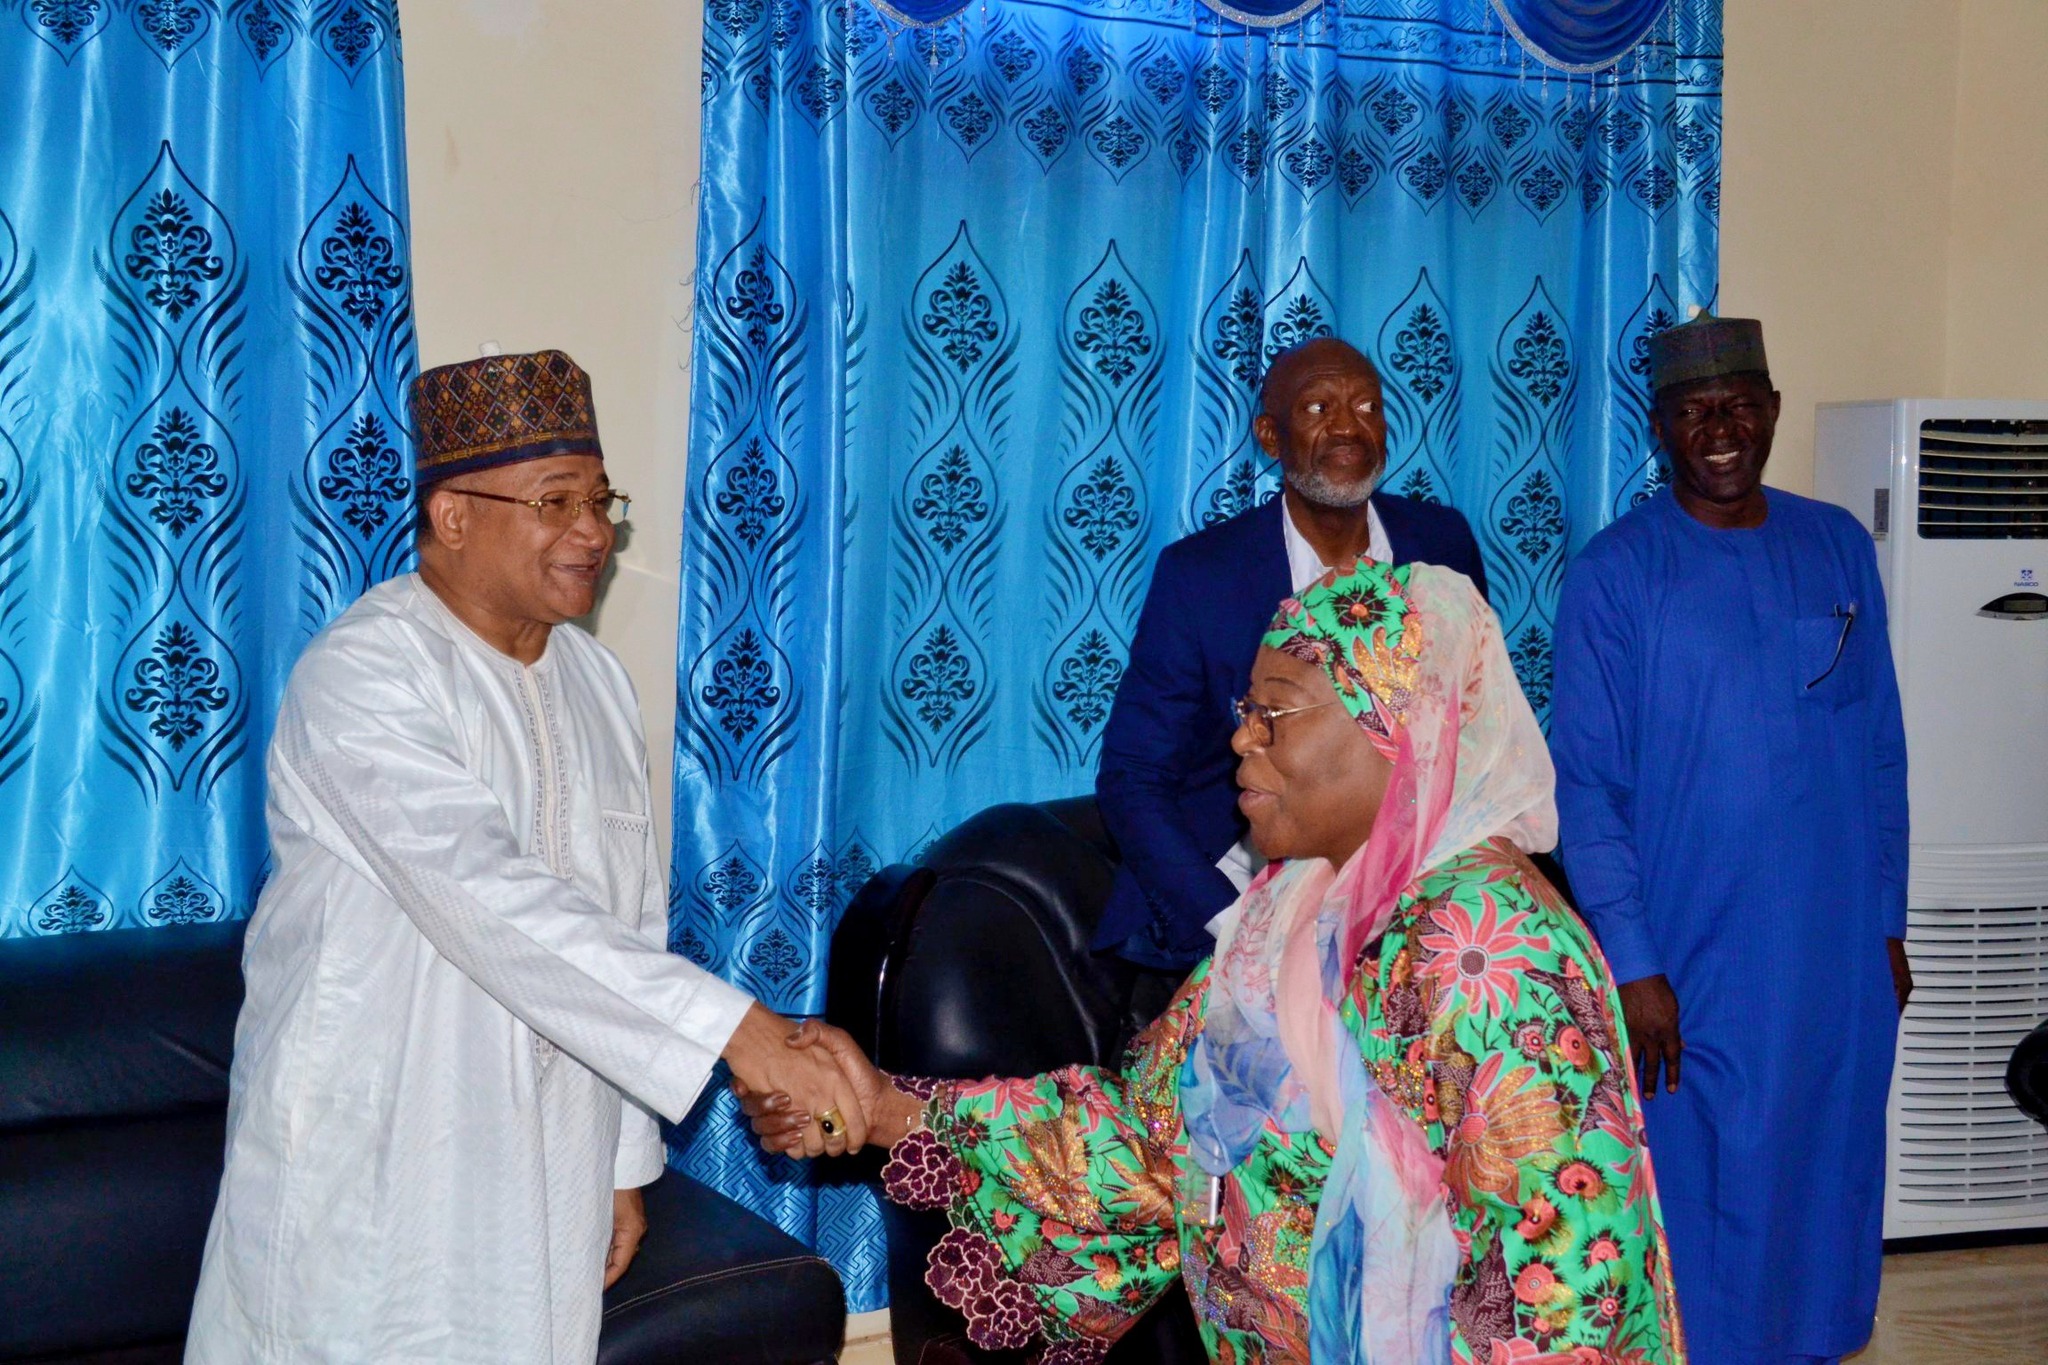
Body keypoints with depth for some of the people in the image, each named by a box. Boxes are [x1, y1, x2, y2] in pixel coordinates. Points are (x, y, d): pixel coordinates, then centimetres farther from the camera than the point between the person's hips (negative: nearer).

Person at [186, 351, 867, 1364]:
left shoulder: (595, 682, 8)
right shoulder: (362, 673, -16)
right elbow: (487, 894, -29)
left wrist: (625, 1163, 11)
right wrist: (736, 1029, -34)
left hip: (546, 1163, 6)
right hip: (369, 1159, -6)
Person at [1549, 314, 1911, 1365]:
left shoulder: (1838, 547, 6)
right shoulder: (1615, 573, -6)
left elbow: (1881, 753, 10)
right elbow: (1587, 786, -8)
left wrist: (1887, 922, 8)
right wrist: (1632, 965, -12)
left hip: (1838, 962, 4)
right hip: (1691, 965, -4)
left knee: (1822, 1191, 14)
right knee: (1700, 1208, 5)